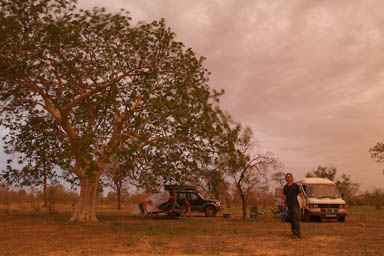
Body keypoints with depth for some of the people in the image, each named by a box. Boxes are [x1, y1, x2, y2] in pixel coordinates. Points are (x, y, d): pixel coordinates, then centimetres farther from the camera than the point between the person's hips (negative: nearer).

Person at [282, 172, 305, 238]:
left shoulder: (295, 185, -2)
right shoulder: (285, 186, 13)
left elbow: (301, 193, -2)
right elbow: (284, 195, 18)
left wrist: (303, 201, -13)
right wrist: (284, 204, 12)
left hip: (295, 205, -6)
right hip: (289, 206, 6)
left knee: (296, 220, -8)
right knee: (291, 220, 8)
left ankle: (297, 233, -7)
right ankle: (294, 232, 17)